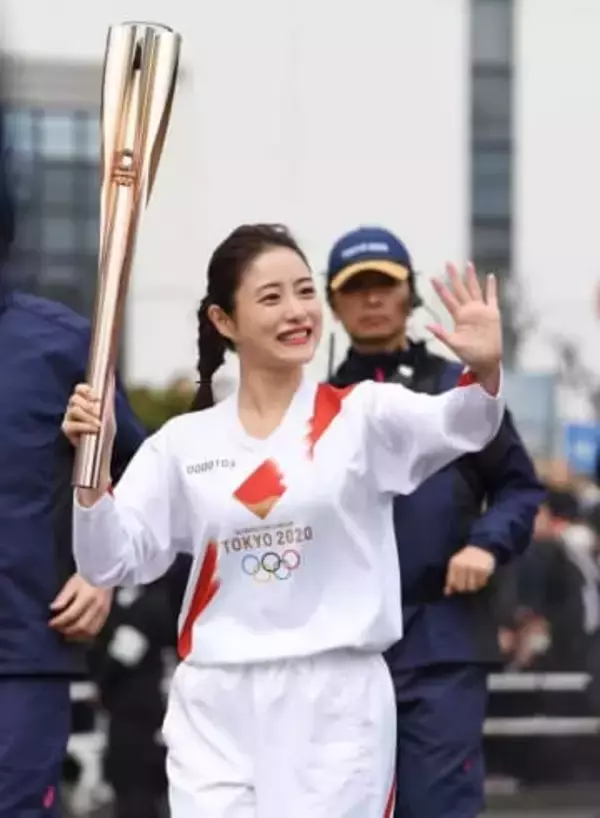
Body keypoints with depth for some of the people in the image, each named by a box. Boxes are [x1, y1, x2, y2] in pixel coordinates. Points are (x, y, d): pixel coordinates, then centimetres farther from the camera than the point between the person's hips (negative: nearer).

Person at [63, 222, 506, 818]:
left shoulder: (362, 414, 1)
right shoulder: (184, 443, 7)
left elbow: (455, 427, -19)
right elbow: (113, 564, 5)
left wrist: (484, 373, -41)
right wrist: (93, 464, -11)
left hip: (337, 706, -2)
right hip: (215, 711, 2)